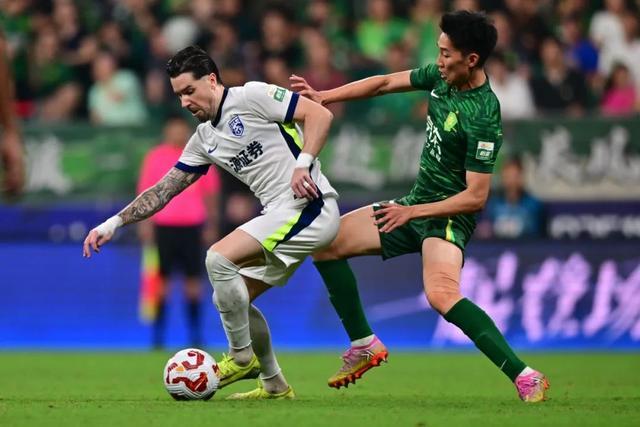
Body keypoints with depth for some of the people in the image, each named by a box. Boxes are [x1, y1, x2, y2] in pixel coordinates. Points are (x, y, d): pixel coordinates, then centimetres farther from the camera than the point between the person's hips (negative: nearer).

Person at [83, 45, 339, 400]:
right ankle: (275, 386, 19)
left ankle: (242, 357, -5)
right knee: (230, 299, 9)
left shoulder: (251, 97, -7)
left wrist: (303, 164, -24)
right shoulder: (204, 140, 16)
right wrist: (113, 224, 12)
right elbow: (164, 190, 18)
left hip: (308, 204, -9)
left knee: (219, 258, -19)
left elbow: (320, 115, -12)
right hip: (280, 213, 9)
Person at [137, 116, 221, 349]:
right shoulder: (155, 157, 4)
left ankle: (194, 332, 4)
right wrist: (145, 222, -4)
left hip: (192, 225, 1)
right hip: (163, 225, -1)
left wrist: (211, 225, 7)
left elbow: (209, 193, 11)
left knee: (193, 279, 0)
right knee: (161, 278, -2)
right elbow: (146, 192, 4)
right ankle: (158, 333, 1)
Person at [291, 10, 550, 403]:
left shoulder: (482, 118, -26)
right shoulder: (441, 77, -3)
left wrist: (412, 212, -21)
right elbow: (385, 84, 12)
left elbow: (476, 197, -24)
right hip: (415, 205, 9)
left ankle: (526, 377, -32)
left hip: (450, 216, -9)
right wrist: (322, 97, 6)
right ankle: (365, 345, 19)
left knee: (441, 293, -35)